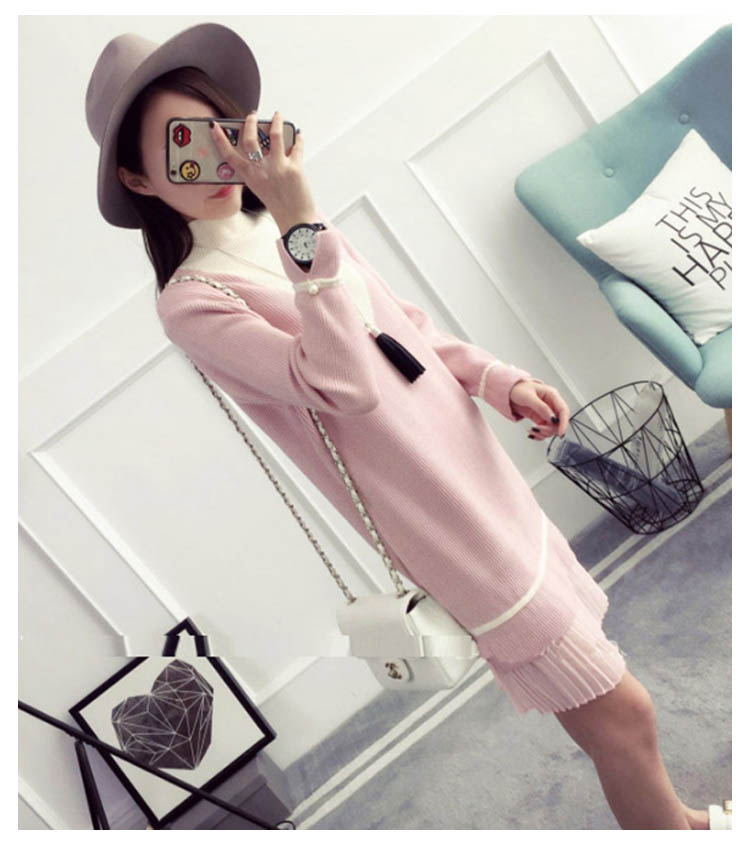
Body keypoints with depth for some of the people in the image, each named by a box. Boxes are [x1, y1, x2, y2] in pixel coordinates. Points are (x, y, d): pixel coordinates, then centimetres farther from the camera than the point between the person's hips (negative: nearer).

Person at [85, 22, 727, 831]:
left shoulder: (281, 223, 6)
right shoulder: (191, 300, -15)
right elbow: (345, 383, -28)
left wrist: (497, 378, 1)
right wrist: (302, 224, -29)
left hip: (488, 479, 8)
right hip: (447, 531, -7)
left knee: (586, 652, 24)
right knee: (620, 712, 3)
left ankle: (667, 814, 49)